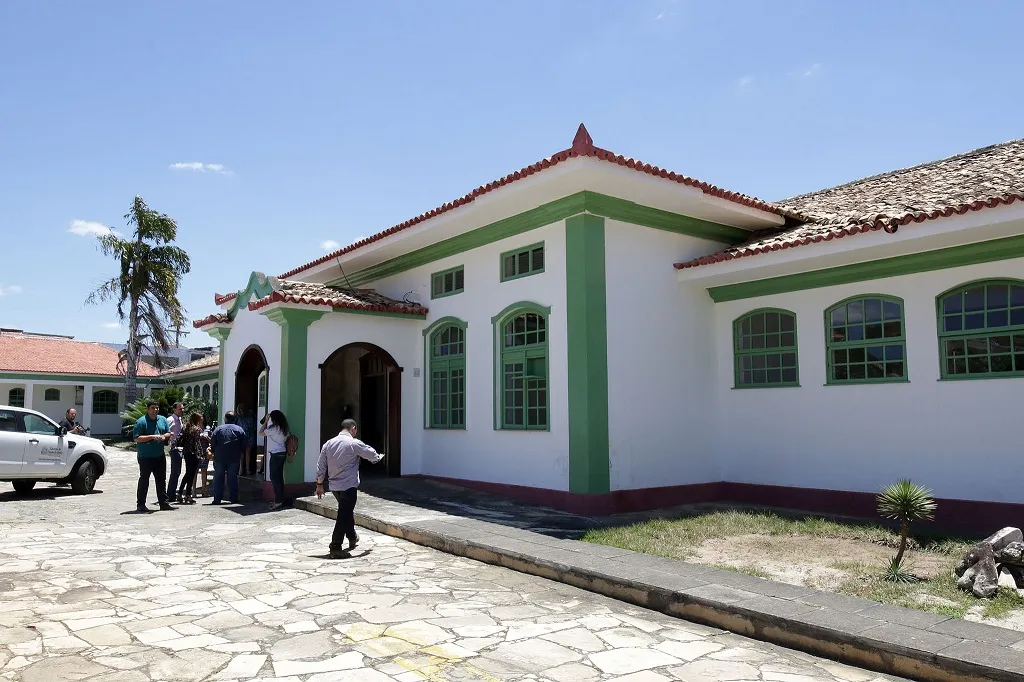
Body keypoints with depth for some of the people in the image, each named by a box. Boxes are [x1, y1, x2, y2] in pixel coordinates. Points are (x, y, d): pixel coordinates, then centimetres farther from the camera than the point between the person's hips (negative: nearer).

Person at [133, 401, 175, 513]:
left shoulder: (162, 419, 11)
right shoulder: (141, 421, -9)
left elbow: (168, 433, 16)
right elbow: (137, 438, -15)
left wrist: (164, 436, -6)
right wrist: (152, 437, -21)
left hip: (160, 456, 6)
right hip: (145, 457, -6)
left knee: (161, 480, 10)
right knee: (144, 480, 0)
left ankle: (163, 503, 18)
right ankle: (141, 504, 9)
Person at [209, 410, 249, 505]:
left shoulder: (218, 429, 0)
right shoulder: (239, 429, 2)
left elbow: (212, 444, -2)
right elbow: (245, 446, 1)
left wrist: (214, 452, 13)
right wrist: (241, 453, 15)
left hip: (220, 458, -1)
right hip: (234, 458, 1)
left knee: (218, 478, 5)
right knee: (233, 478, 6)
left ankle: (217, 499, 3)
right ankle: (233, 499, 6)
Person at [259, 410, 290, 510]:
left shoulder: (274, 428, -15)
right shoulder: (283, 429, 9)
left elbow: (261, 433, -6)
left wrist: (266, 421, 2)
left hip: (276, 454, -9)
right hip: (282, 453, 9)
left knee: (275, 477, -4)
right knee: (279, 478, 13)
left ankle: (278, 501, -4)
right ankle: (280, 500, 17)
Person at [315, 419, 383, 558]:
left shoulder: (328, 444, 5)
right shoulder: (354, 443, -11)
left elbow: (321, 466, 8)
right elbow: (373, 456, 0)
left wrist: (319, 484, 16)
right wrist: (379, 457, 22)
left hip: (333, 485, 7)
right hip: (349, 485, -7)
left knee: (347, 511, 25)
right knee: (344, 516, -3)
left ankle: (352, 538, 40)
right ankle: (335, 548, -4)